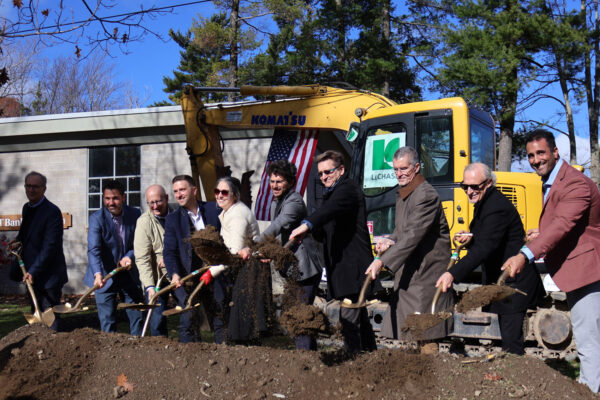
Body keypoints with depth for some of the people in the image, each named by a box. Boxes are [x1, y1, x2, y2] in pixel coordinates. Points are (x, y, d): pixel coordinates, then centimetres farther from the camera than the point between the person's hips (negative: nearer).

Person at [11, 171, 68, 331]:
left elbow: (50, 247, -21)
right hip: (31, 275, 9)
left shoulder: (52, 211, -16)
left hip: (48, 275, -9)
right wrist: (18, 241, 6)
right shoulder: (27, 208, 11)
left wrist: (33, 271, -23)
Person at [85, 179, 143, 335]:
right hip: (105, 276, -3)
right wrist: (98, 274, -40)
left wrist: (129, 256, -17)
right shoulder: (96, 218, -13)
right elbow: (93, 250, -25)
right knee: (107, 321, 0)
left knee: (137, 317, 9)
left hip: (130, 275, 3)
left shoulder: (135, 214, -3)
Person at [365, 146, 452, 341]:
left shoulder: (426, 195, -19)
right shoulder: (401, 193, 12)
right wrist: (390, 241, -1)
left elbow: (413, 235, -28)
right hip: (408, 270, 9)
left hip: (427, 269, -9)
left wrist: (382, 261, -33)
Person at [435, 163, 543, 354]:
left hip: (513, 283, -10)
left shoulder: (497, 208, -23)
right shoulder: (484, 203, 11)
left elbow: (485, 248, -34)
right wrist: (469, 238, -4)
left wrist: (453, 274, -43)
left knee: (511, 342, -9)